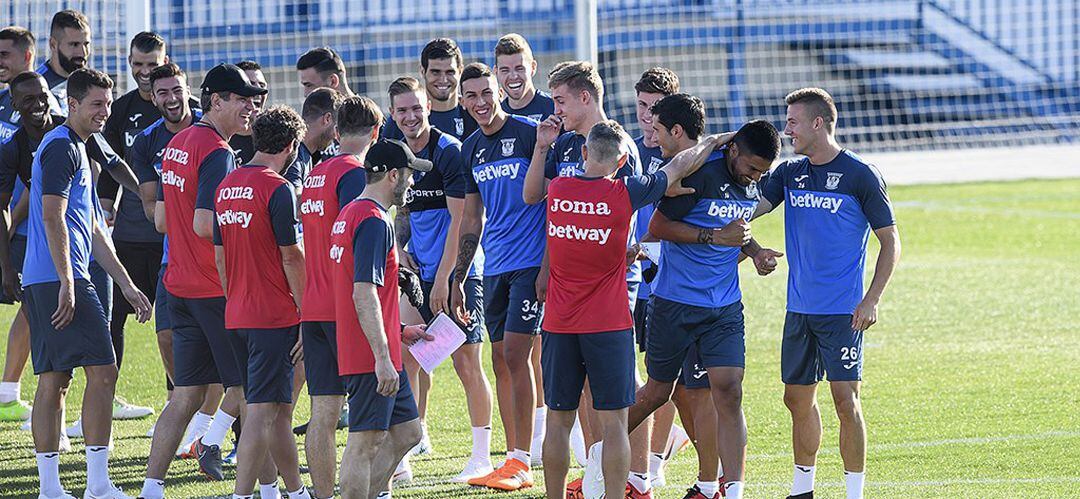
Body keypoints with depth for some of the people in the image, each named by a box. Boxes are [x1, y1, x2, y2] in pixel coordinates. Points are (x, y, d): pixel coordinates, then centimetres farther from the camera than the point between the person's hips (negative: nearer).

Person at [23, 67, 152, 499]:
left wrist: (127, 286, 28)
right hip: (59, 280, -10)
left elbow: (92, 229, 28)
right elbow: (52, 217, -17)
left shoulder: (77, 149, 24)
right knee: (102, 370, -10)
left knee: (53, 380, 7)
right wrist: (67, 283, -22)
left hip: (41, 284, 10)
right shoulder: (62, 147, -8)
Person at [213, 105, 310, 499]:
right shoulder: (277, 189, -12)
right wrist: (306, 316, -7)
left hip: (237, 316, 8)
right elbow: (291, 259, -12)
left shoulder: (226, 186, 11)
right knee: (262, 411, -7)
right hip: (274, 317, -8)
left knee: (278, 408, 17)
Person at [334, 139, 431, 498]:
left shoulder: (349, 214, 16)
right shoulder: (374, 221, -15)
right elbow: (364, 294, -23)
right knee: (365, 441, -6)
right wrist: (383, 358, -25)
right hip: (372, 358, -10)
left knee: (407, 432, 15)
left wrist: (399, 332, 26)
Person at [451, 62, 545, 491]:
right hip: (495, 265, 7)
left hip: (531, 261, -7)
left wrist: (549, 265, -16)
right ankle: (513, 459, 11)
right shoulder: (471, 149, 13)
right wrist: (457, 279, 18)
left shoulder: (529, 134, -8)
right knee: (501, 359, 6)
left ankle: (521, 462, -7)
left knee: (516, 355, -10)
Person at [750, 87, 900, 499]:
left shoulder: (861, 175, -6)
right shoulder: (789, 174, 10)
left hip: (843, 310, -6)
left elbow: (890, 241, -4)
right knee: (798, 399, 11)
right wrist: (753, 249, -20)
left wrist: (871, 300, -12)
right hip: (799, 308, 6)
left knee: (845, 400, -9)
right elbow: (748, 209, 1)